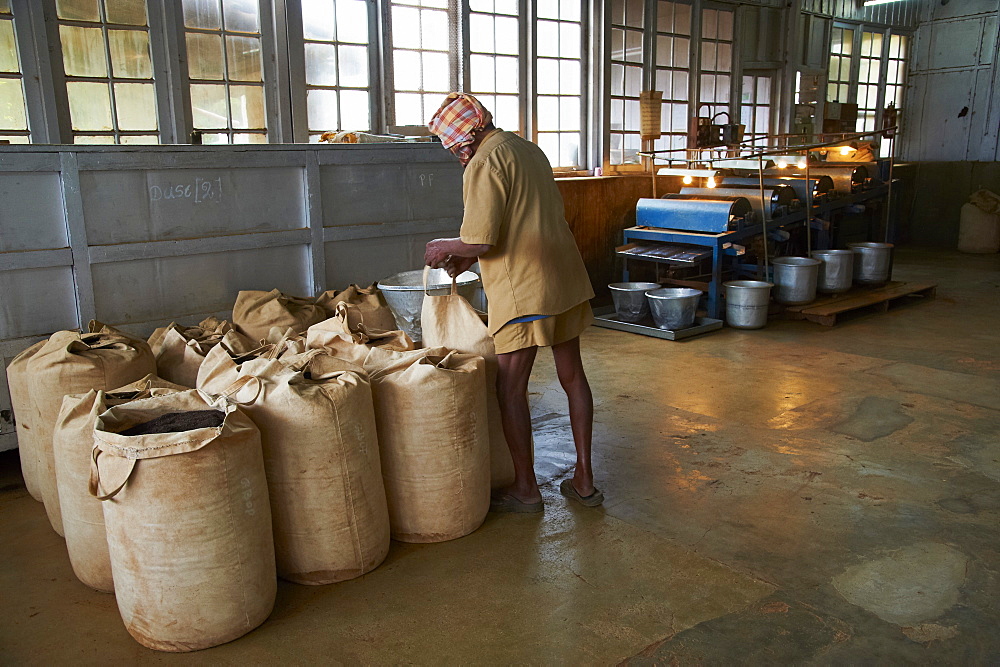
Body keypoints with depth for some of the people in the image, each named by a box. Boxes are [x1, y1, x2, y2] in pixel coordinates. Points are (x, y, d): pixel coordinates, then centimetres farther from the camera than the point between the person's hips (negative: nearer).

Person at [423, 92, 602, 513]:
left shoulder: (484, 163, -12)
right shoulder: (528, 149, 17)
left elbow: (481, 242, -18)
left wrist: (445, 249, 2)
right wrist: (467, 256, 21)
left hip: (523, 289, -9)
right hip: (565, 277, 9)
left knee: (510, 388, 3)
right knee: (572, 376, 13)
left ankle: (525, 489, 13)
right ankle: (584, 480, 23)